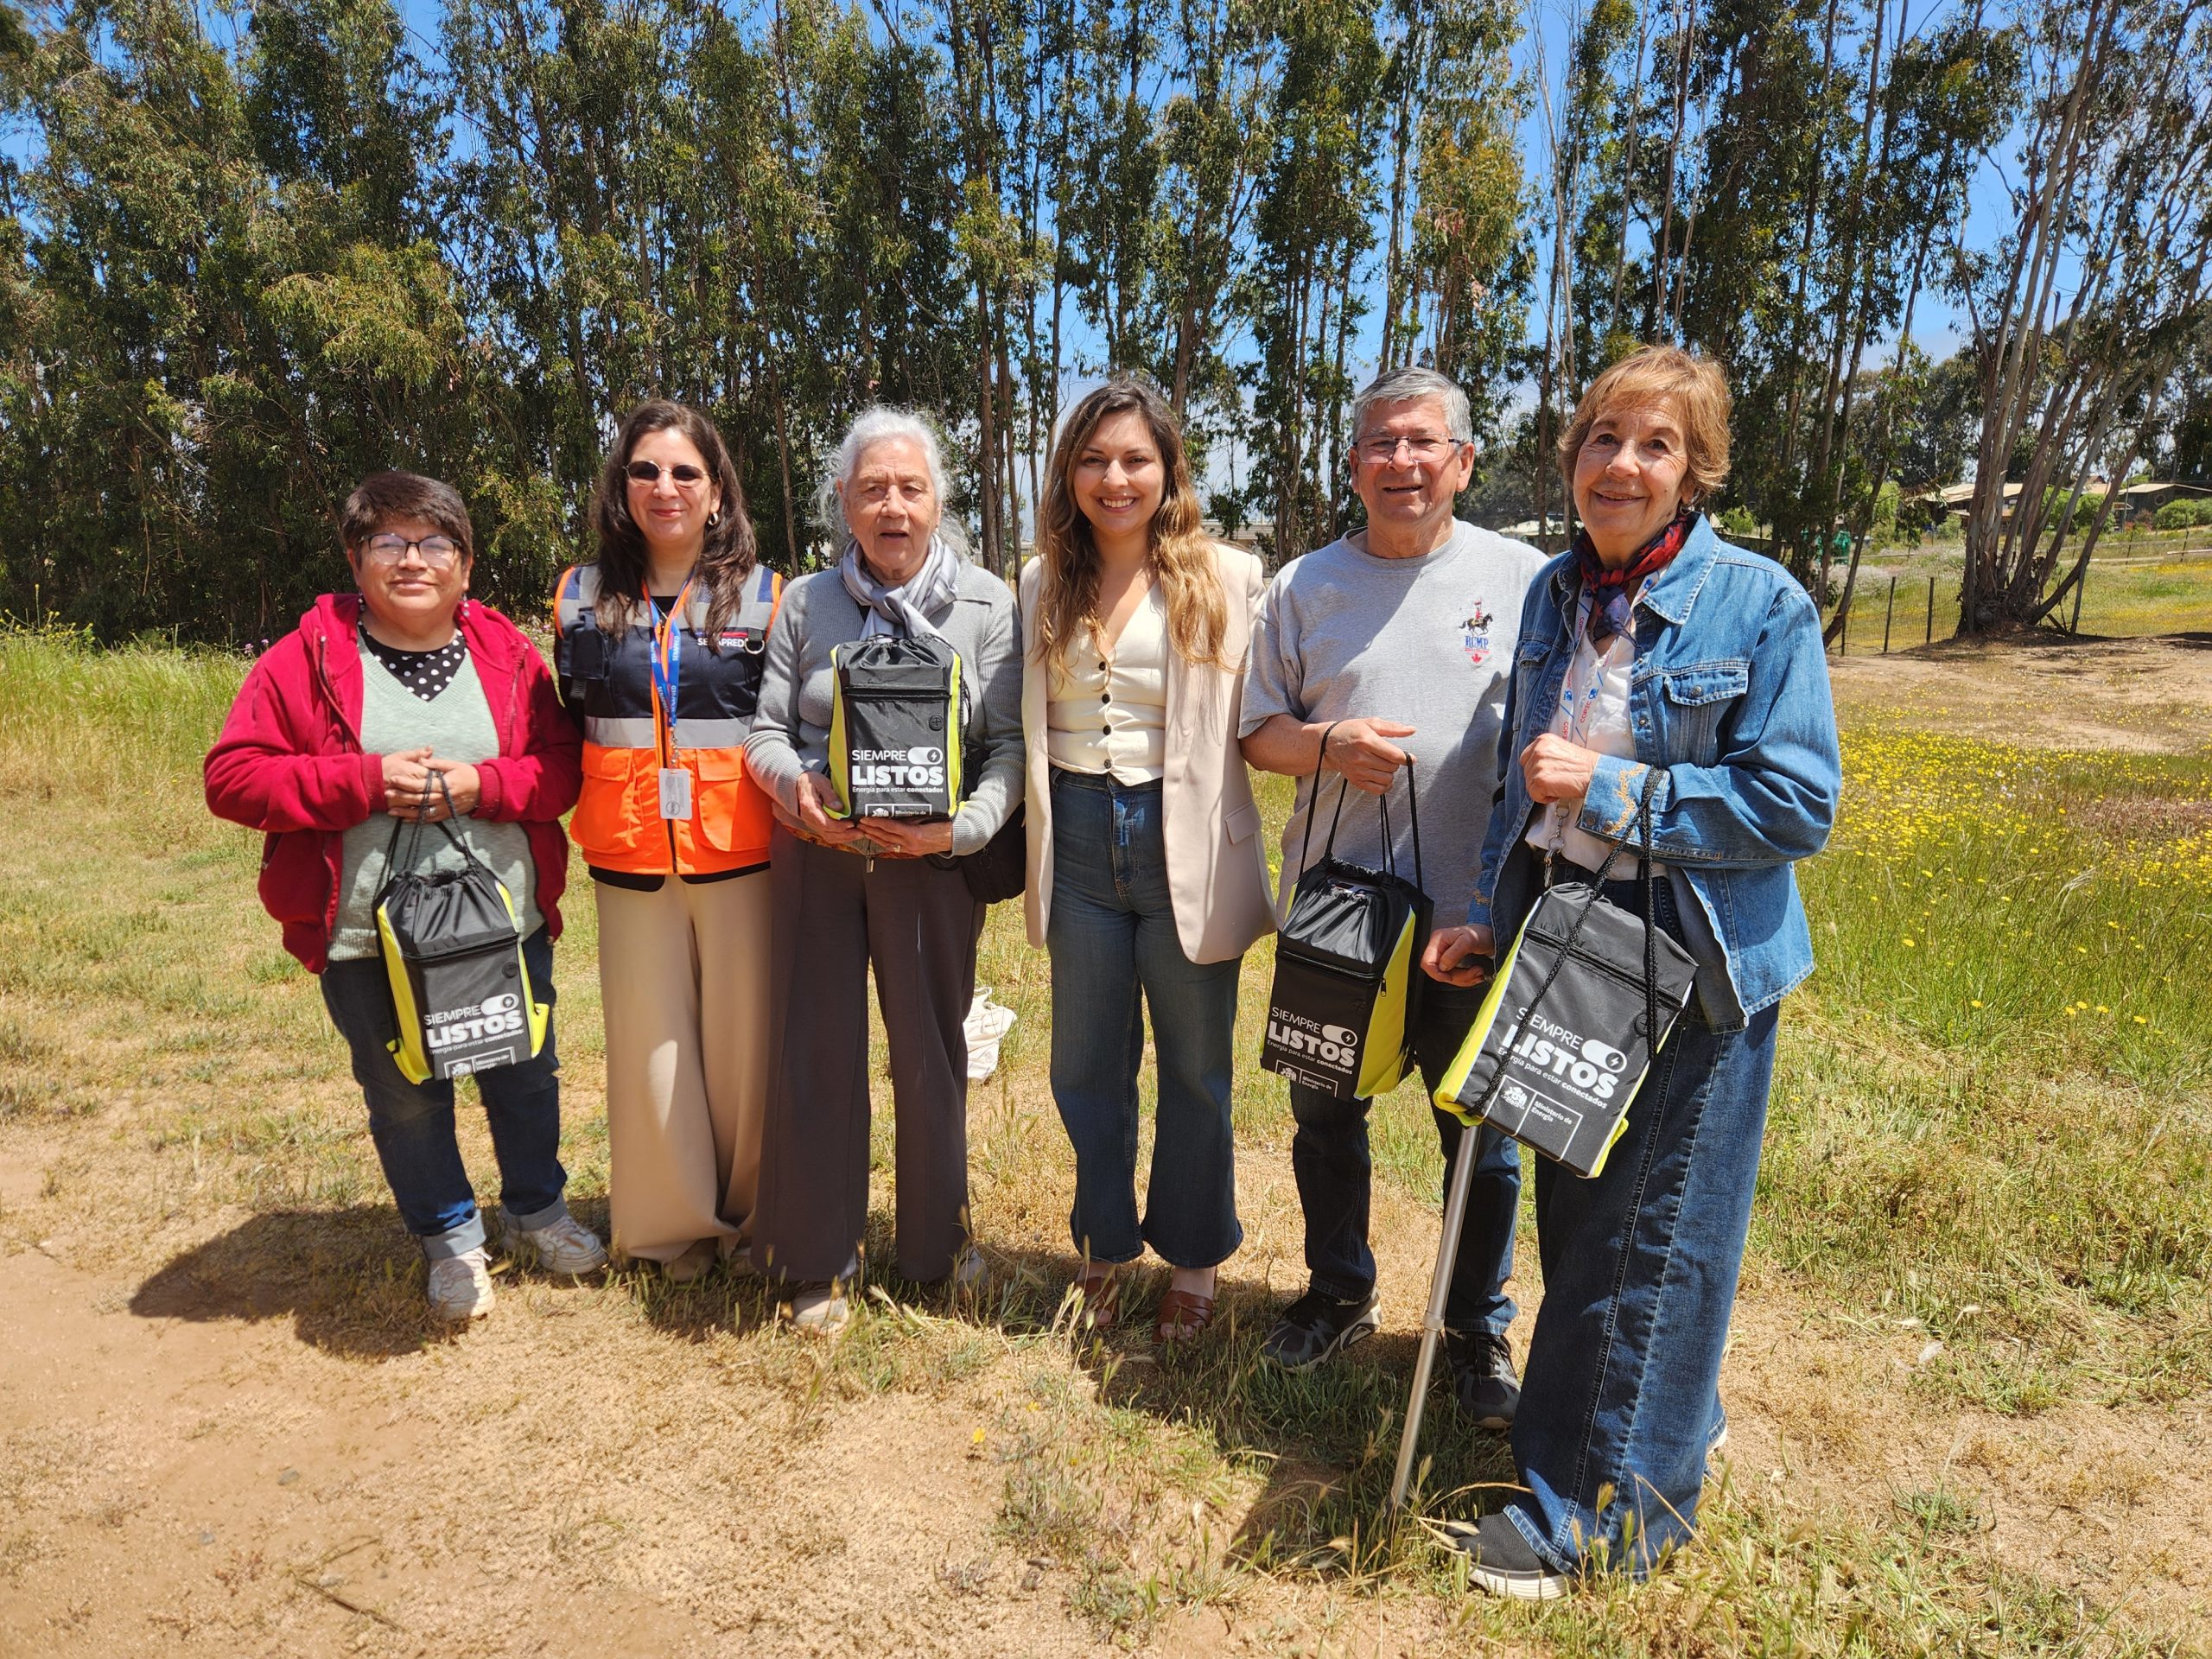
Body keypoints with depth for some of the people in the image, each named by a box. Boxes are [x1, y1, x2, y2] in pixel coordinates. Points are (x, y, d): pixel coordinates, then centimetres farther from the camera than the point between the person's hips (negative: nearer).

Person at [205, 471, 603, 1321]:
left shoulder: (509, 654, 2)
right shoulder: (305, 659, -4)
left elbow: (562, 766, 1)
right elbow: (232, 777, -7)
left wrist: (479, 784, -18)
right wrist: (368, 779, -18)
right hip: (369, 938, -1)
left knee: (526, 1075, 16)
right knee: (405, 1095, 12)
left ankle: (537, 1210, 40)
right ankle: (449, 1237, 34)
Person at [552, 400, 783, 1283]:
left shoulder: (761, 595, 3)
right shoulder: (582, 595, 8)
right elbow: (567, 724, 17)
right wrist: (593, 809, 8)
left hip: (739, 854, -2)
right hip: (630, 860, 2)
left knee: (744, 1039, 5)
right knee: (649, 1044, 7)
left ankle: (753, 1215, 26)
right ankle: (677, 1222, 27)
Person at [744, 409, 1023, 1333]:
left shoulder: (987, 604, 1)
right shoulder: (806, 602, 7)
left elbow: (1011, 744, -4)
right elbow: (766, 731, 8)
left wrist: (963, 825, -20)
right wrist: (796, 784, -14)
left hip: (932, 861, -1)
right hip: (817, 853, 2)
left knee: (931, 1050, 9)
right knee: (813, 1048, 7)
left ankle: (938, 1240, 32)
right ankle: (818, 1257, 26)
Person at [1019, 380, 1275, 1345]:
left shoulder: (1228, 580, -2)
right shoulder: (1042, 584, 9)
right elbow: (1021, 727, 13)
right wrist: (1029, 842, 4)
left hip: (1184, 843, -3)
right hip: (1079, 841, 3)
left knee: (1196, 1068, 10)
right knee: (1086, 1066, 13)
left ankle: (1192, 1260, 32)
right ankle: (1105, 1249, 35)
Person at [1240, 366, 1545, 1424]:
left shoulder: (1523, 578, 1)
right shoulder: (1304, 585, 5)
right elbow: (1256, 732, 6)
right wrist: (1330, 745, -14)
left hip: (1476, 912, -1)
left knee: (1480, 1133, 10)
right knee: (1324, 1114, 16)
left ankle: (1478, 1332, 32)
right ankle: (1339, 1294, 39)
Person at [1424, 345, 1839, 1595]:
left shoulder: (1759, 605, -13)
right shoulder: (1555, 593, 4)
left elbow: (1798, 805, -16)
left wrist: (1610, 784, -21)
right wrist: (1491, 916, 6)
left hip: (1695, 966, -6)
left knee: (1652, 1234, 6)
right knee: (1574, 1209, 17)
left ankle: (1604, 1507, 25)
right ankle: (1671, 1430, 42)